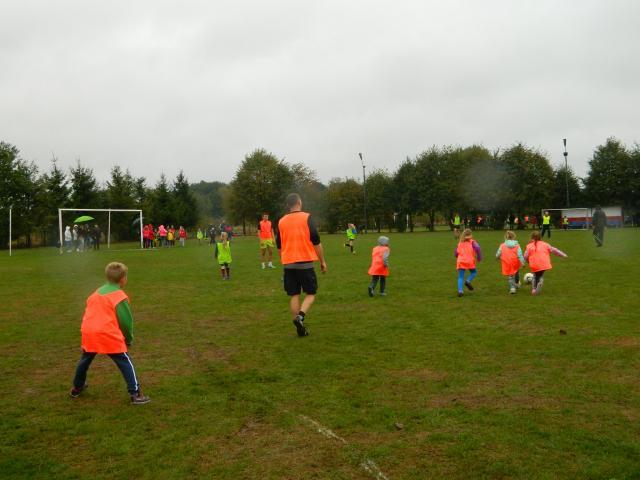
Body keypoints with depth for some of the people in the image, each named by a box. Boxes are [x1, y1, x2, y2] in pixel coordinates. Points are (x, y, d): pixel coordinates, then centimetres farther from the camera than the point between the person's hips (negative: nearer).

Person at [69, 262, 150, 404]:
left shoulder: (96, 293, 19)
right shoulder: (120, 296, -3)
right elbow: (126, 321, -5)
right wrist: (128, 339, 9)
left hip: (88, 333, 7)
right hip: (108, 336, -7)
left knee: (85, 360, 28)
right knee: (125, 363, 0)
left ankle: (77, 388, 44)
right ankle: (136, 394, -4)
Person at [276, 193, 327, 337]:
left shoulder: (281, 222, 8)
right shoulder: (306, 218, -5)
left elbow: (279, 246, 16)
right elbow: (316, 242, -6)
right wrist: (323, 261, 3)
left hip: (288, 264, 4)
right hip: (305, 263, -4)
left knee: (294, 295, 8)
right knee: (311, 293, 7)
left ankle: (300, 327, 8)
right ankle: (300, 316, -16)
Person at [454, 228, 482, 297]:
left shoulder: (460, 243, 16)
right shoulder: (472, 242, 5)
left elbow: (456, 254, 16)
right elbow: (477, 248, -15)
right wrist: (479, 257, -3)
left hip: (460, 262, 3)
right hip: (470, 261, -3)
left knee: (460, 277, 3)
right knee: (474, 272, 21)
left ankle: (460, 291, -13)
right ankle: (468, 281, -5)